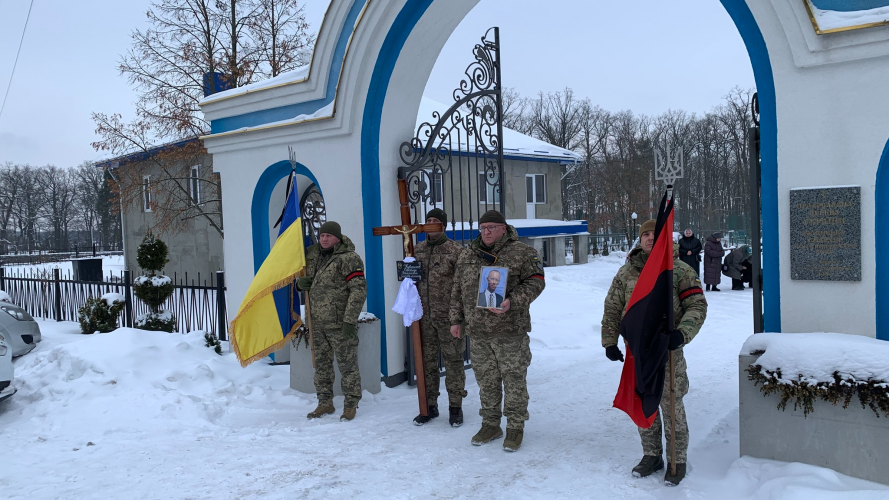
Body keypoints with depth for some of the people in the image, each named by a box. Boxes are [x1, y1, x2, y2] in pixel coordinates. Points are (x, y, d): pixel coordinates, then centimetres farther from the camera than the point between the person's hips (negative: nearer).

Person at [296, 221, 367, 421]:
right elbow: (302, 278, 25)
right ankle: (325, 403, 28)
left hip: (340, 323, -7)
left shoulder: (348, 258, -12)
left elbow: (359, 290, -16)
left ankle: (351, 404, 15)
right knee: (321, 364, 15)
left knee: (347, 364, 1)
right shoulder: (312, 255, 10)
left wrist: (350, 320, -20)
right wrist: (301, 283, -1)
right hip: (318, 322, 7)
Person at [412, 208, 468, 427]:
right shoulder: (417, 250, 9)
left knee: (453, 361, 4)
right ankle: (429, 406, 23)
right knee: (427, 361, 11)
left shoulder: (455, 250, -6)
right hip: (424, 316, 4)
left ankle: (455, 407, 16)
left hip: (448, 316, -4)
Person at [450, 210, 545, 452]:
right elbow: (457, 291, 17)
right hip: (478, 332, 5)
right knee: (486, 380, 13)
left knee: (514, 380, 3)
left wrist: (512, 302, -20)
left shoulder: (521, 253, -3)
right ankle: (490, 425, 27)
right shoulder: (467, 256, 11)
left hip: (510, 332, -4)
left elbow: (535, 282, -7)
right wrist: (457, 319, 14)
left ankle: (515, 427, 17)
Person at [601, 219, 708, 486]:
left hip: (668, 351, -3)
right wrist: (609, 341, 5)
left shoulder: (680, 270, -3)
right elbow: (612, 309, 10)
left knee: (672, 406, 2)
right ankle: (651, 455, 29)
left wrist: (682, 333, -20)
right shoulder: (626, 272, 6)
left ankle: (678, 460, 20)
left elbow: (697, 305, -5)